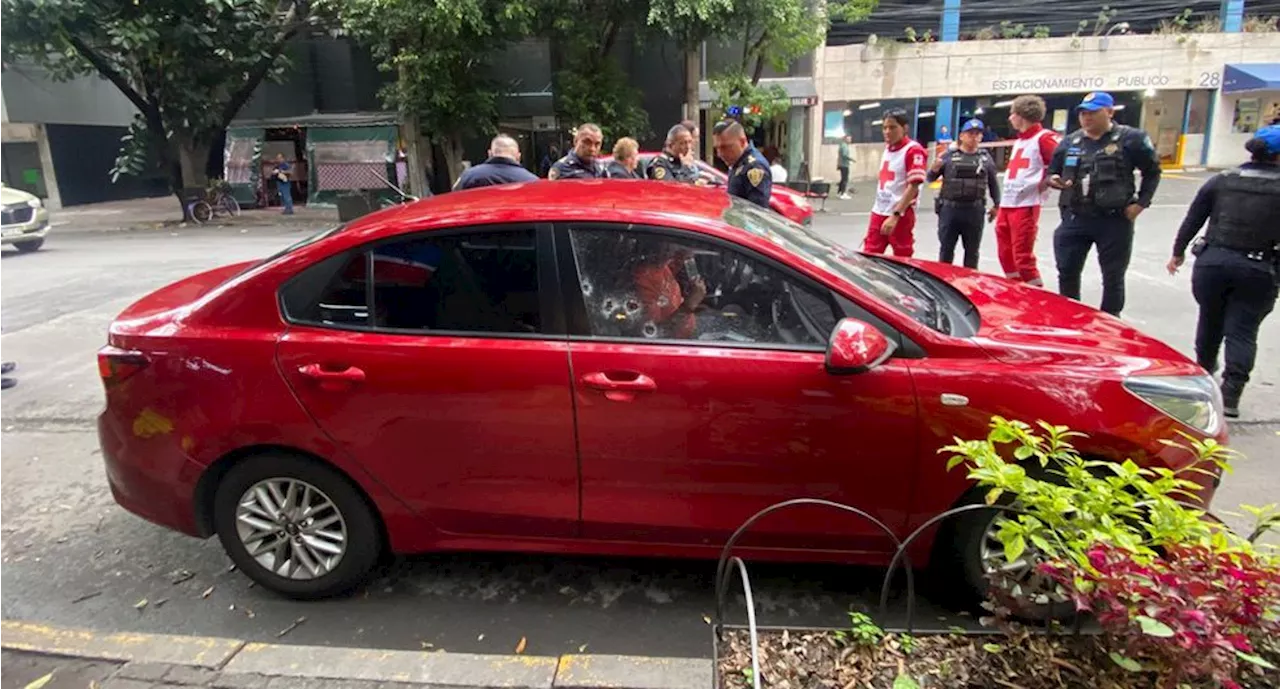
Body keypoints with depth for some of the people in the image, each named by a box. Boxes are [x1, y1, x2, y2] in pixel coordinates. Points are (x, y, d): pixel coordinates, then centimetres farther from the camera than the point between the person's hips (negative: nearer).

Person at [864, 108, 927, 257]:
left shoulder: (913, 150, -12)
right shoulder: (887, 148, 12)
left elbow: (913, 187, -18)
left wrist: (895, 215, -24)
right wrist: (878, 208, 19)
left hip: (901, 215, -8)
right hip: (879, 212, 8)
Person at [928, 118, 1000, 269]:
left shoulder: (986, 158, 9)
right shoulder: (949, 156, 3)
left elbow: (993, 184, 14)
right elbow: (930, 178, 3)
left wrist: (997, 205, 9)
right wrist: (934, 169, -19)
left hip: (975, 211, 2)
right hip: (949, 209, -2)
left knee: (972, 251, 9)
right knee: (946, 250, 4)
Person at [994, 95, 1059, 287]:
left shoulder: (1044, 138, -7)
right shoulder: (1018, 141, 21)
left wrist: (1044, 184, -11)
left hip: (1026, 206, -9)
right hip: (1006, 205, 9)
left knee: (1023, 257, -9)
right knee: (1006, 256, 13)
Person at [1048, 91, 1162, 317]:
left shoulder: (1131, 138, -2)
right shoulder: (1069, 142, 8)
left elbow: (1152, 172, 5)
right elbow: (1052, 171, 19)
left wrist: (1141, 203, -4)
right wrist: (1053, 180, -5)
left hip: (1115, 220, -3)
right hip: (1074, 218, 3)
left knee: (1113, 277, 6)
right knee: (1067, 272, 7)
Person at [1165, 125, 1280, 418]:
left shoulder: (1221, 182, 2)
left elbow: (1193, 220, 6)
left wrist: (1178, 253, 17)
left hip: (1213, 261, 2)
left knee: (1210, 320, 21)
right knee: (1242, 331, 2)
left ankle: (1204, 368, 41)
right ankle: (1230, 396, -6)